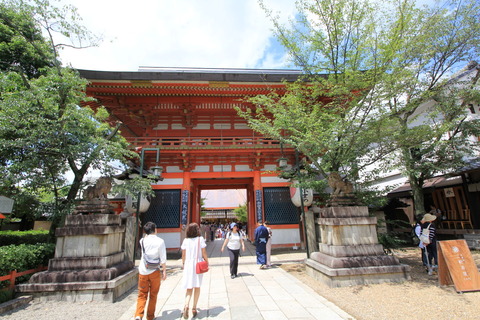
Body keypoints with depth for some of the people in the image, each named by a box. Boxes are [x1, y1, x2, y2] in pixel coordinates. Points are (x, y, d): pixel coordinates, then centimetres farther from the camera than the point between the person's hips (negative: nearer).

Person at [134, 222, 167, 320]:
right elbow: (163, 258, -10)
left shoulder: (142, 241, -4)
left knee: (142, 294, 13)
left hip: (143, 271, 2)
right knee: (153, 295, 14)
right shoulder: (160, 241, -11)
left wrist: (146, 235, 18)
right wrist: (164, 271, -3)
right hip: (155, 271, -2)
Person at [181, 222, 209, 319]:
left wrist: (183, 264, 19)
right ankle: (194, 308, 18)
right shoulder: (200, 239, -8)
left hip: (188, 265, 1)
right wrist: (207, 263, 6)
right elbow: (204, 253, -7)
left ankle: (186, 305, -12)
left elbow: (183, 255, 3)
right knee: (197, 287, 14)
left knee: (189, 288, 9)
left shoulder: (186, 240, -2)